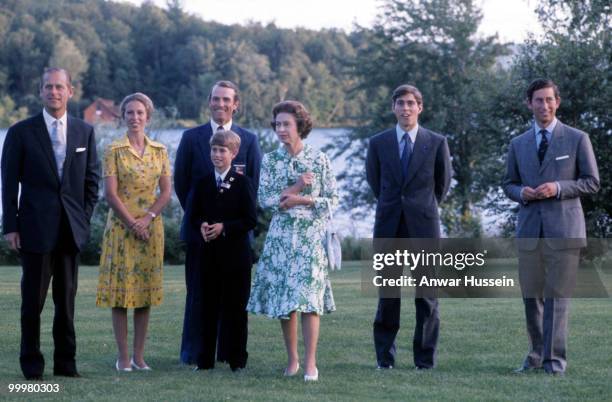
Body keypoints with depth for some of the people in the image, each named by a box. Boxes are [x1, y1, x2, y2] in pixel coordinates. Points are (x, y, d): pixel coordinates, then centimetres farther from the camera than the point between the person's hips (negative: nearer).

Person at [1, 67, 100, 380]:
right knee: (33, 299, 2)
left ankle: (66, 362, 15)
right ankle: (32, 365, 10)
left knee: (67, 299, 8)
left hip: (72, 228, 3)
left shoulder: (85, 132, 8)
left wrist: (84, 218, 4)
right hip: (36, 228, -3)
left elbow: (91, 180, 12)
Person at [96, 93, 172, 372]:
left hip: (150, 228, 3)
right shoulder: (114, 150, -3)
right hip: (121, 226, -3)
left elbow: (166, 192, 4)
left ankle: (139, 355, 10)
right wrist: (132, 224, -13)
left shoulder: (159, 151, 7)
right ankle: (123, 357, 2)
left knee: (146, 290, 4)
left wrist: (147, 219, -10)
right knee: (121, 289, -2)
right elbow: (110, 193, -8)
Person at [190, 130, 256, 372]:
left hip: (236, 254, -3)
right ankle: (205, 359, 11)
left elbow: (251, 219, -7)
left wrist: (224, 227, -18)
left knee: (236, 307, 3)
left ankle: (237, 359, 9)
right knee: (208, 306, 6)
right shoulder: (203, 183, 10)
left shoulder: (242, 183, -2)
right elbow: (195, 215, 11)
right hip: (209, 252, 3)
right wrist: (201, 226, -11)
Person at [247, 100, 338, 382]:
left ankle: (310, 362, -8)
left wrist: (303, 200, -11)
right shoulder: (270, 160, 5)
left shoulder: (319, 160, 1)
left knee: (309, 298, -10)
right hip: (280, 236, 2)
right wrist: (295, 188, -11)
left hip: (311, 235, -2)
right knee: (283, 297, 3)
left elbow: (333, 200, 1)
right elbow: (264, 200, -2)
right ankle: (292, 359, 14)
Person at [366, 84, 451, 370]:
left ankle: (425, 358, 6)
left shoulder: (436, 143, 2)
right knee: (387, 294, 4)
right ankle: (384, 357, 10)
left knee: (427, 294, 0)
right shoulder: (378, 143, 5)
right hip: (389, 228, 1)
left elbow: (443, 181, 14)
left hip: (424, 226, -1)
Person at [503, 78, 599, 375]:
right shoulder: (518, 144, 13)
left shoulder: (577, 139, 3)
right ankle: (536, 354, 18)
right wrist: (522, 192, -5)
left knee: (557, 295, -5)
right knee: (531, 296, 5)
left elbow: (592, 182, 2)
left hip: (564, 228, -3)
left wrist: (558, 188, -13)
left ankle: (554, 359, -1)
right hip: (529, 228, 3)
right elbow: (508, 184, 18)